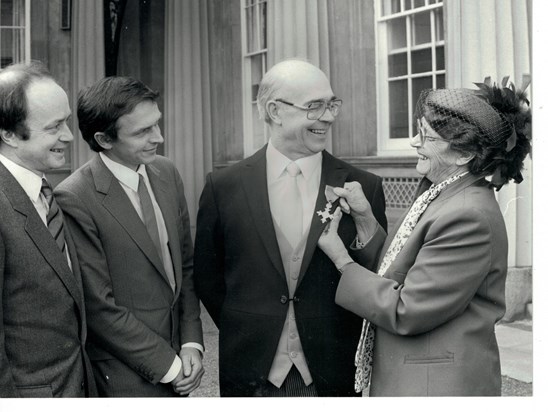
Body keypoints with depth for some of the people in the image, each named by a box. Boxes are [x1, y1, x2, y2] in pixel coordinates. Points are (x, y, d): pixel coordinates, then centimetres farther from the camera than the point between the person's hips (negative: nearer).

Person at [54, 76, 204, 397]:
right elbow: (100, 307, -16)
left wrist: (191, 343, -1)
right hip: (128, 378, -5)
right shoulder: (75, 200, -19)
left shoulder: (167, 173, 1)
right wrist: (168, 365, -11)